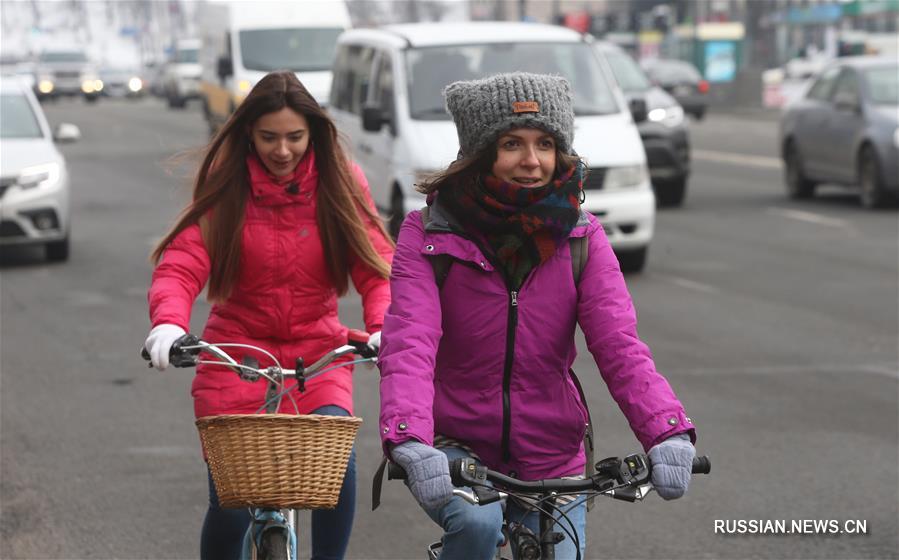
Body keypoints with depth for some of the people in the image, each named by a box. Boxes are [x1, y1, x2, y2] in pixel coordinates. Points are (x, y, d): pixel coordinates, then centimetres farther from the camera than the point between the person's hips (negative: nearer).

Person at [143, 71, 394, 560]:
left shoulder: (341, 183, -3)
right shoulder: (225, 186, -5)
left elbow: (376, 267, -9)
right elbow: (180, 266, -14)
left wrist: (382, 328, -30)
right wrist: (169, 323, -36)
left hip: (317, 351, 0)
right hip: (237, 350, 0)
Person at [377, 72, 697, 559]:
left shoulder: (580, 236, -2)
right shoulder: (428, 235, -9)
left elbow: (619, 343, -14)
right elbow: (409, 344, -22)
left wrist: (667, 432, -31)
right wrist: (408, 442, -41)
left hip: (551, 460, 3)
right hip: (457, 451, -3)